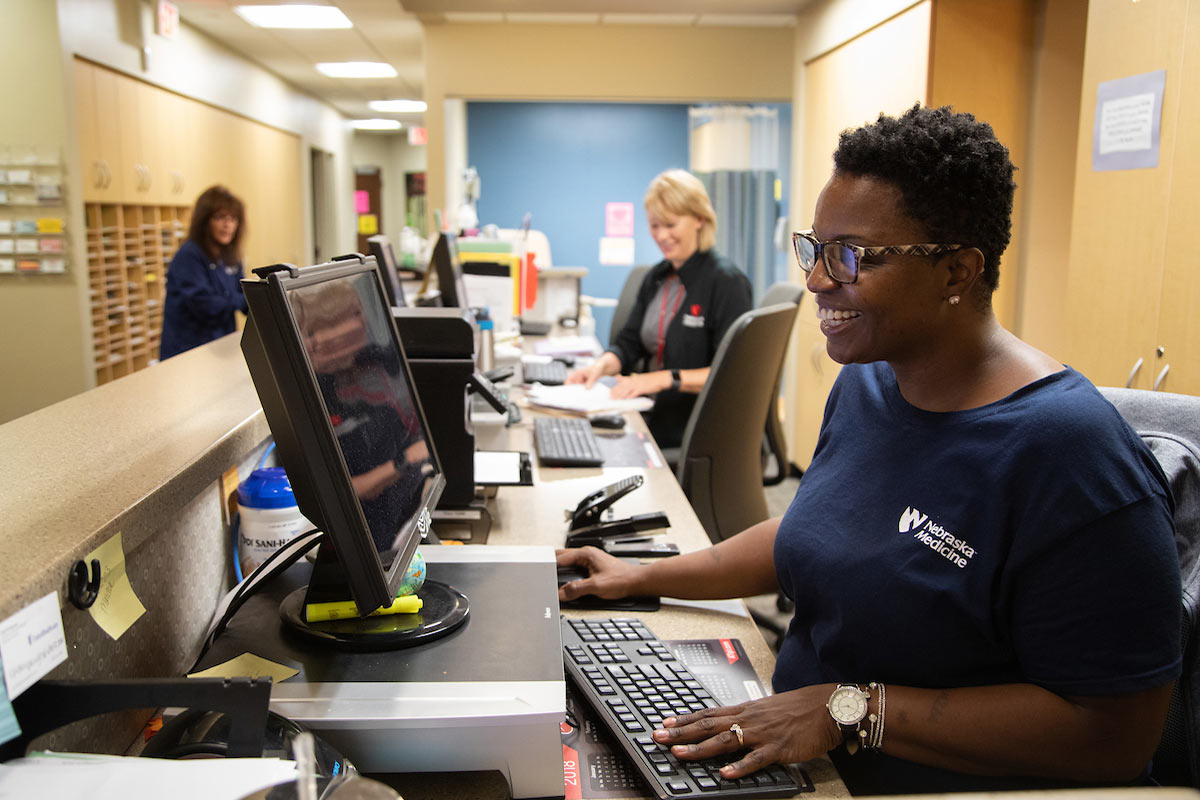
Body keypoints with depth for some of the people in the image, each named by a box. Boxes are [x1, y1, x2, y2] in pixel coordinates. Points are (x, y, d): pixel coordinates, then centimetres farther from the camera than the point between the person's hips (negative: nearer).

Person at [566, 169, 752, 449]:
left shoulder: (727, 281, -10)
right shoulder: (656, 278, 14)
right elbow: (630, 344, 11)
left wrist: (666, 378, -24)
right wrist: (601, 365, -10)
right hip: (655, 413, 7)